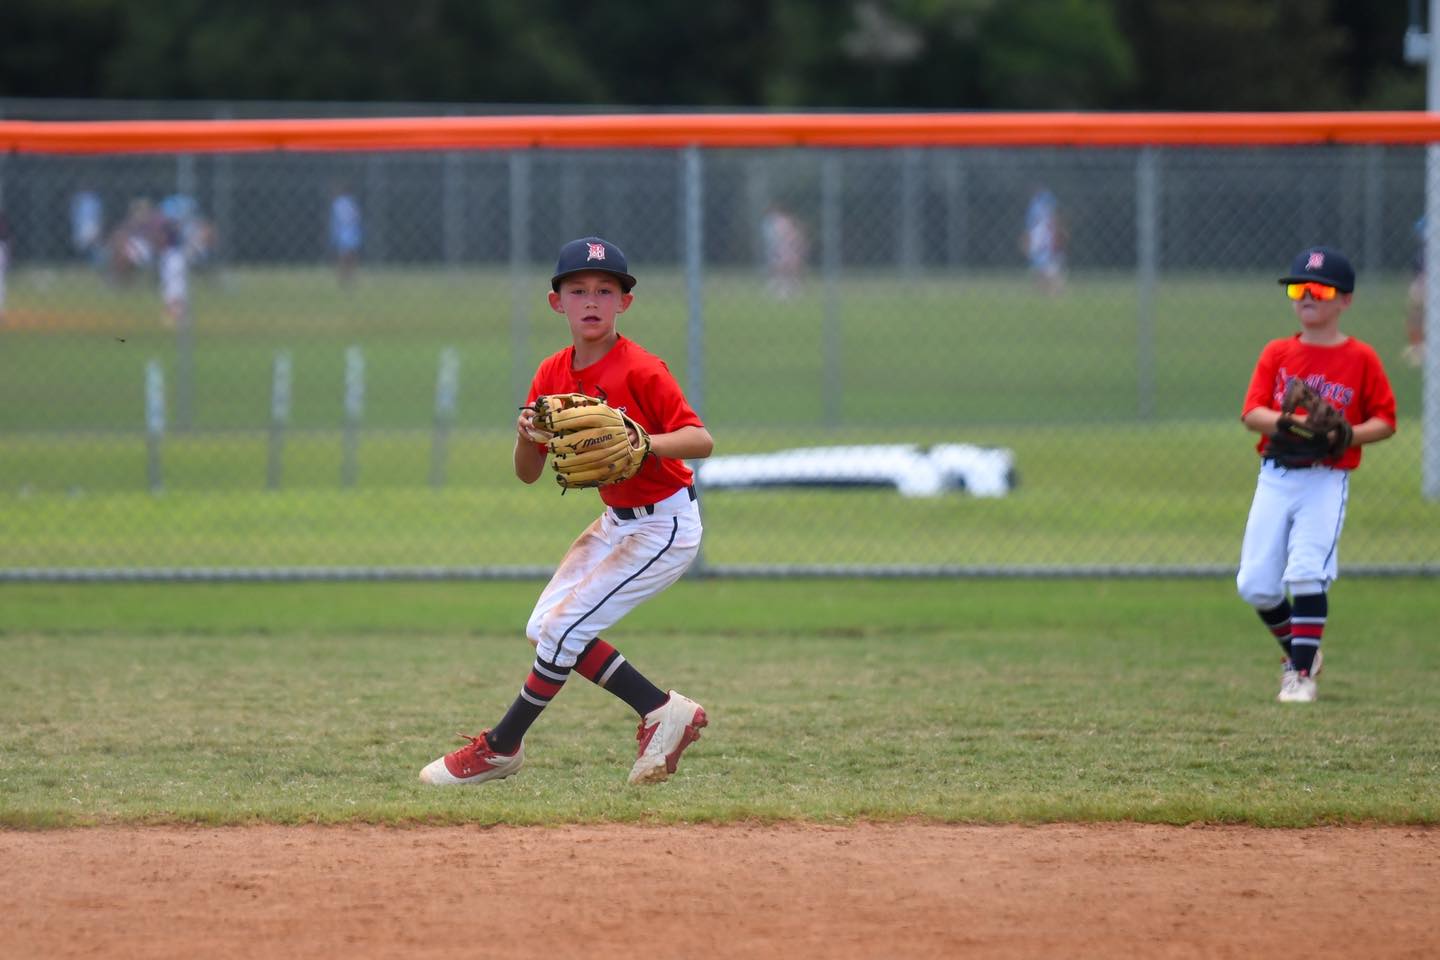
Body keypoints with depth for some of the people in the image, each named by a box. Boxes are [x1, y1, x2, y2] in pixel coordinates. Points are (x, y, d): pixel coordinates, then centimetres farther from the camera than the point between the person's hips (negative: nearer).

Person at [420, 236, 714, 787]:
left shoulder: (641, 371, -20)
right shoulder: (553, 375, 1)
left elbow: (701, 440, -24)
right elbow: (528, 474, 3)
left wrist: (643, 443, -41)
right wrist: (526, 436, -19)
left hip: (664, 525, -8)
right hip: (616, 522, 8)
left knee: (564, 628, -10)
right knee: (545, 628, 5)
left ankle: (501, 747, 7)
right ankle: (662, 711, 12)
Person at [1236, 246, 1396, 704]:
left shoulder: (1361, 359, 0)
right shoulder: (1277, 353, 7)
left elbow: (1385, 420, 2)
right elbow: (1252, 413, -1)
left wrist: (1348, 435, -16)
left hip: (1327, 480, -3)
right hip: (1275, 477, 3)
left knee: (1307, 572, -17)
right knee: (1255, 583, 0)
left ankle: (1302, 674, -7)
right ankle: (1298, 651, 24)